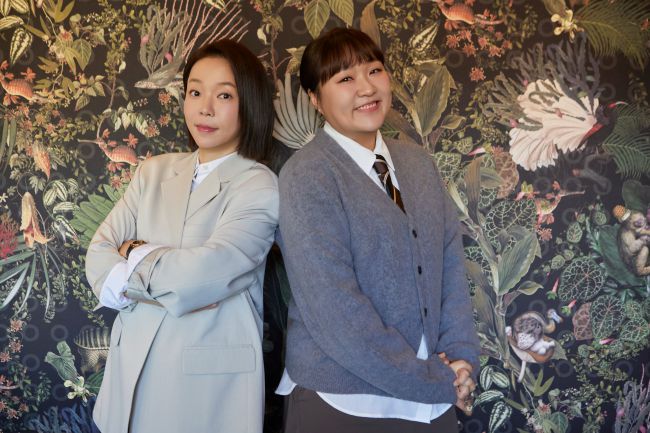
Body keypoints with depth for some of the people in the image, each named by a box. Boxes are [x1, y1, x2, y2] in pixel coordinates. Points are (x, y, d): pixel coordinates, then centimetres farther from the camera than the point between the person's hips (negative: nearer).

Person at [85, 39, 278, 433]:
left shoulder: (259, 187, -9)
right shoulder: (154, 172, 6)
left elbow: (200, 275, -22)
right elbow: (99, 260, -1)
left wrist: (136, 254, -5)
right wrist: (170, 276, -16)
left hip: (212, 380, -4)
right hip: (132, 370, 4)